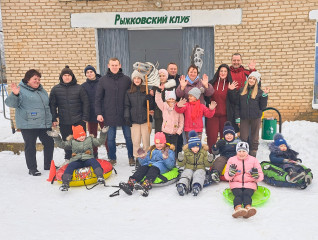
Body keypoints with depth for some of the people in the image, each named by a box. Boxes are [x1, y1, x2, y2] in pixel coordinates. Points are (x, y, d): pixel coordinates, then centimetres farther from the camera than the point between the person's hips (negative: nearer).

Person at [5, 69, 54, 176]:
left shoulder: (42, 90, 16)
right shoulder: (21, 90, -5)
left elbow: (48, 105, 26)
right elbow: (10, 103, -13)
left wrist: (52, 119, 25)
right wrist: (15, 94, -32)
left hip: (45, 124, 7)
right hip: (28, 125, -6)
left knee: (49, 143, 10)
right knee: (30, 147, 1)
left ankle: (48, 165, 26)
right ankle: (32, 168, 13)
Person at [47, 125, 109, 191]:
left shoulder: (90, 139, 19)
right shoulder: (72, 142, 17)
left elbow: (100, 141, 16)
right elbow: (61, 144, 10)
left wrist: (103, 134, 2)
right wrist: (56, 137, -4)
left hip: (88, 159, 0)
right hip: (76, 161, 1)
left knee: (94, 161, -33)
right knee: (70, 166, -29)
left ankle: (100, 177, -46)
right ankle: (65, 183, -38)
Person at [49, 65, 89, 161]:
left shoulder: (79, 88, 1)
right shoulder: (55, 89, 4)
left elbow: (86, 103, 2)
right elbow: (52, 105, 7)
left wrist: (85, 117, -3)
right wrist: (53, 119, 1)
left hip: (79, 121, -1)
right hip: (63, 122, 1)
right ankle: (68, 158, 28)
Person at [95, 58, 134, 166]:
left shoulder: (126, 79, 3)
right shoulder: (103, 80, 3)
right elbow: (98, 98, 3)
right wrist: (98, 113, -5)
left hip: (125, 115, 0)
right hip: (109, 115, 0)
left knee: (128, 137, 8)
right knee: (110, 138, 8)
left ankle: (131, 157, 23)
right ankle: (112, 158, 22)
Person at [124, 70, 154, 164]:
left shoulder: (147, 91, 5)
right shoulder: (129, 92, 9)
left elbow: (151, 106, 4)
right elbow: (127, 106, 11)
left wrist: (149, 98, -14)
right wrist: (126, 116, -1)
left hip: (145, 119, -1)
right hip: (134, 120, 1)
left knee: (146, 140, 2)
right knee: (136, 141, -2)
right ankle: (137, 158, 10)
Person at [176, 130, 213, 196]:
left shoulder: (203, 152, 7)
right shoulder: (186, 152, 6)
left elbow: (207, 165, 9)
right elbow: (181, 164, 8)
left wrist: (209, 161, -14)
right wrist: (180, 160, -14)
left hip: (200, 169, 0)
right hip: (189, 168, 1)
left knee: (198, 175, -34)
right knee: (186, 174, -32)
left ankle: (197, 186, -64)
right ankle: (182, 185, -61)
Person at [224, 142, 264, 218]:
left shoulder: (253, 160, 13)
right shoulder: (232, 160, 12)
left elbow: (261, 176, 9)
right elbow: (226, 176, 7)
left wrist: (256, 176, -15)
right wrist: (231, 173, -17)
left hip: (250, 184, 0)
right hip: (236, 184, 0)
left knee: (247, 194, -32)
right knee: (238, 194, -32)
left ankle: (248, 207, -61)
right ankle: (237, 208, -61)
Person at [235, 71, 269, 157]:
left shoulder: (259, 92, 1)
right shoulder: (241, 91, 7)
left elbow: (263, 107, -3)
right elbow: (237, 106, 8)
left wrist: (264, 95, -11)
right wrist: (237, 118, 2)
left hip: (256, 118, -1)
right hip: (244, 118, 1)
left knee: (254, 138, 8)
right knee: (243, 138, 2)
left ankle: (253, 155, 19)